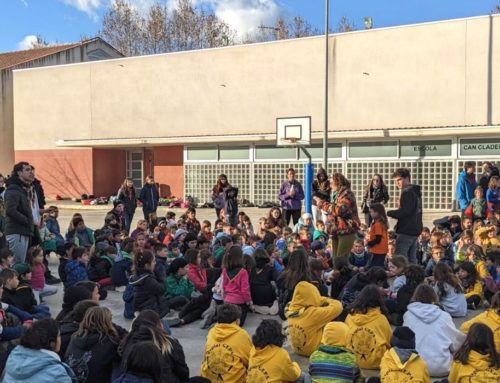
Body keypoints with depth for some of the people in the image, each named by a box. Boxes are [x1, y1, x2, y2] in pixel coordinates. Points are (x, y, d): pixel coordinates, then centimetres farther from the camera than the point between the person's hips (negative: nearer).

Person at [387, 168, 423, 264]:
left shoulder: (407, 192, -13)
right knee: (411, 259, 14)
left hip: (406, 231, -10)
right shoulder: (416, 192, 17)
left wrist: (388, 213, -12)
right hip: (415, 230, 10)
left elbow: (404, 212, -21)